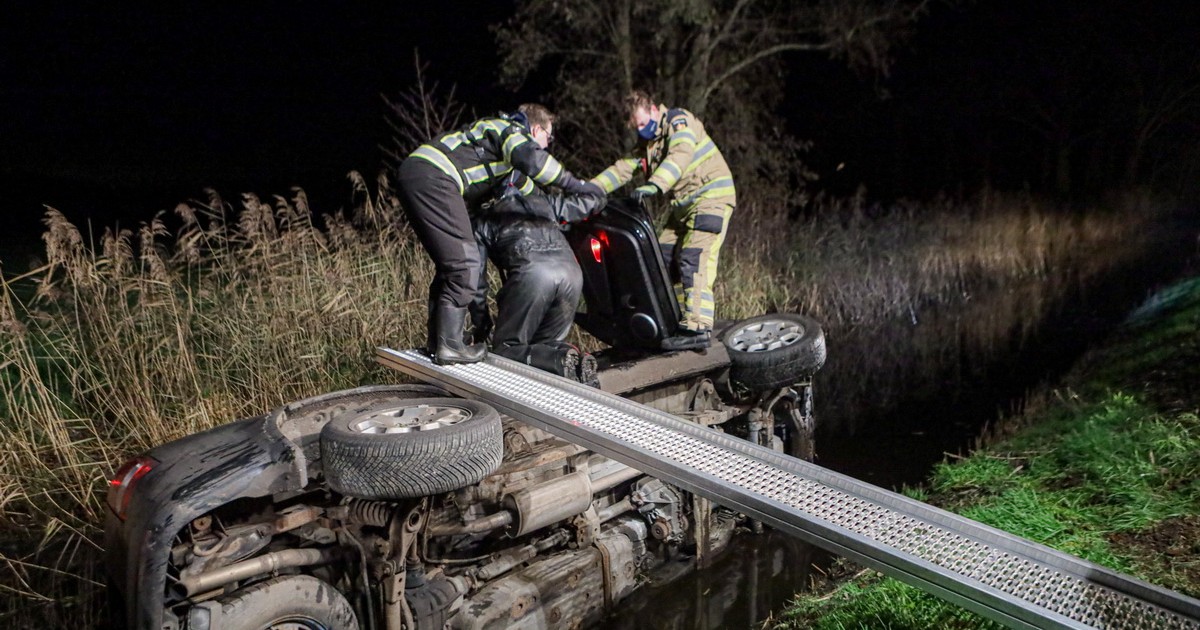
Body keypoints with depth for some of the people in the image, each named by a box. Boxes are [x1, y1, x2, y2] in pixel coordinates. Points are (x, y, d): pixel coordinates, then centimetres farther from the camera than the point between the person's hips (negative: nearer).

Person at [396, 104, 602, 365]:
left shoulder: (495, 129, 32)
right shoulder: (513, 130, 5)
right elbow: (532, 159, -19)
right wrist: (576, 184, -10)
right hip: (433, 178, -10)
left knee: (450, 263, 16)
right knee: (465, 264, -10)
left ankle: (436, 338, 19)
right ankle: (449, 345, -10)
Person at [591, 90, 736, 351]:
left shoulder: (679, 120, -12)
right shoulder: (646, 142, 14)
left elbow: (679, 156, -30)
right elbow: (622, 169, 10)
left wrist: (653, 185, -45)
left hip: (711, 195, -9)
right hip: (683, 204, 9)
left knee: (693, 260, -21)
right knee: (664, 258, 4)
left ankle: (698, 328, -24)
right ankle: (677, 317, 11)